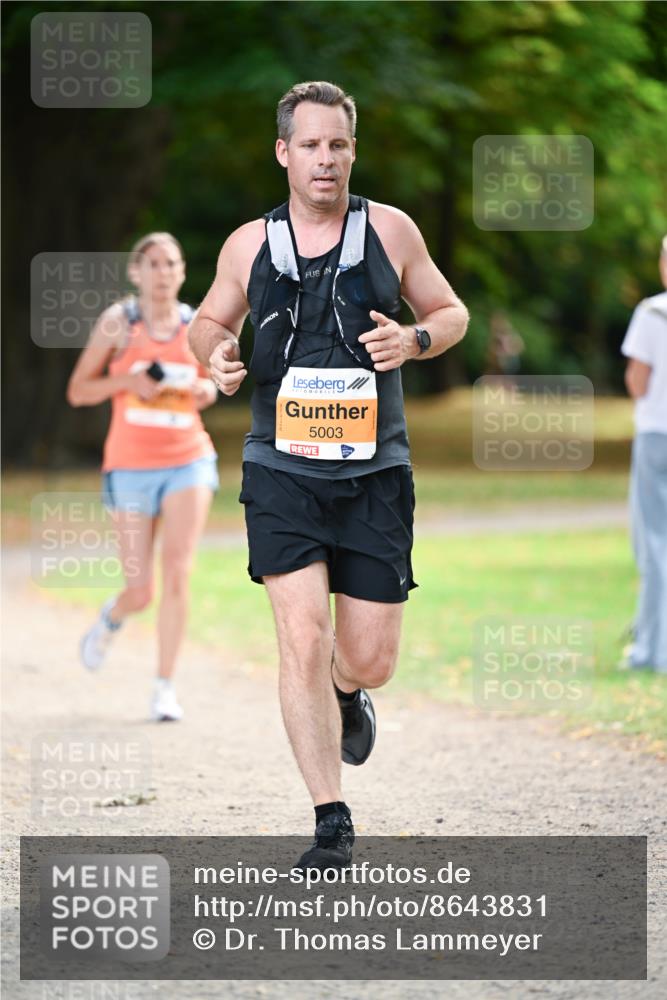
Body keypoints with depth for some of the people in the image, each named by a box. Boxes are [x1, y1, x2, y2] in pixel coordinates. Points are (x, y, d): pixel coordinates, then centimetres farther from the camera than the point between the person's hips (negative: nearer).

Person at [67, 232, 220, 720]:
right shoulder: (118, 322, -2)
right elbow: (78, 390, 1)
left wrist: (207, 390, -2)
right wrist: (128, 381, -16)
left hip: (188, 462, 1)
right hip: (132, 467, -1)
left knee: (178, 571, -16)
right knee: (140, 593, 1)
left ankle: (165, 688, -6)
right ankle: (111, 619, 39)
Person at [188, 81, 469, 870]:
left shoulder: (389, 231, 2)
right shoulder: (249, 245, 3)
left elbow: (451, 313, 12)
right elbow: (209, 319, 19)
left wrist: (415, 340, -10)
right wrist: (213, 352, -4)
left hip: (375, 475, 1)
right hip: (281, 471, -1)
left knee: (370, 659, 3)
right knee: (303, 641, -14)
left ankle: (346, 697, 42)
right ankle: (332, 823, -7)